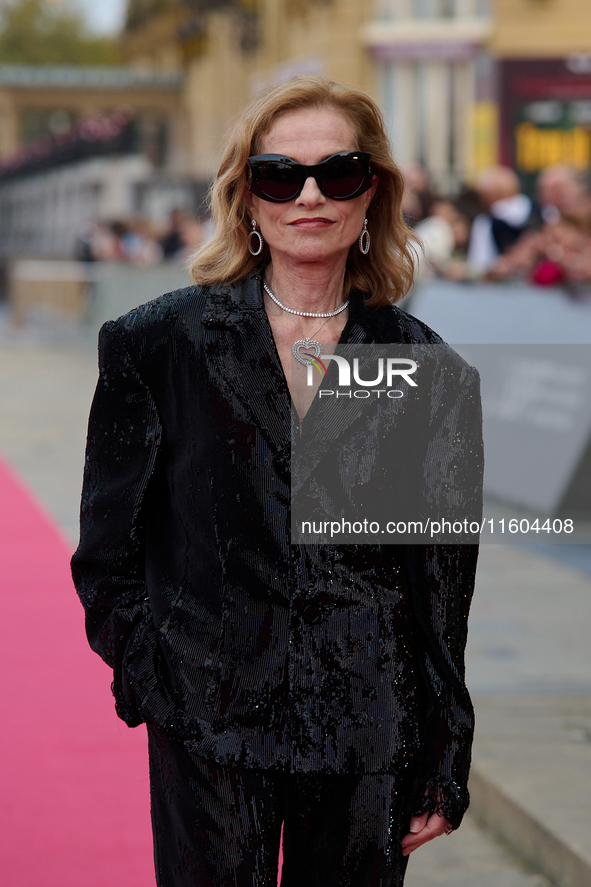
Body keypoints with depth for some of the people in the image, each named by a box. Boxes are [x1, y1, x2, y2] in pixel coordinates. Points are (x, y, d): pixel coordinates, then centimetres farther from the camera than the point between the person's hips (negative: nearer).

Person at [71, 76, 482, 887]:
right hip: (209, 729, -1)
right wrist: (150, 668, -2)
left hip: (370, 736, 1)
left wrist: (446, 768, 6)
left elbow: (445, 576, 6)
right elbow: (108, 545, 7)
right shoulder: (160, 343, 1)